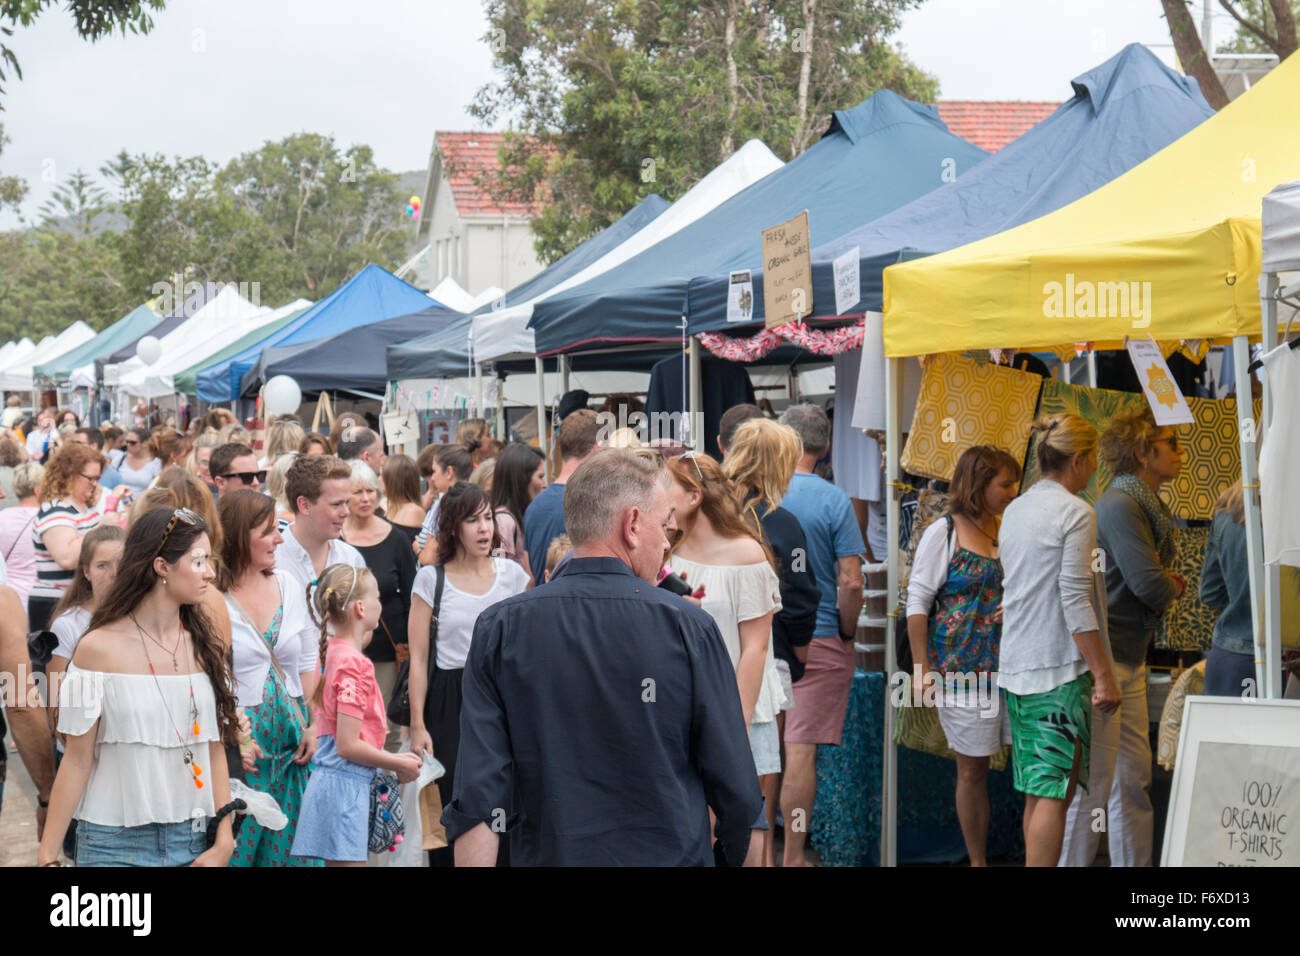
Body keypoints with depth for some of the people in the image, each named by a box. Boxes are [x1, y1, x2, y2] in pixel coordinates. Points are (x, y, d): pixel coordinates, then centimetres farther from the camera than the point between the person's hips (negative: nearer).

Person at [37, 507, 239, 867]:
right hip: (116, 846, -4)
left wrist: (224, 840, -2)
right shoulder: (100, 648, -6)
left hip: (191, 840, 4)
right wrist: (47, 856, -6)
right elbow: (77, 761, -4)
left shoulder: (203, 644, 7)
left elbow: (215, 751, 6)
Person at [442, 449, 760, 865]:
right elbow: (737, 791, -7)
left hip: (546, 856, 2)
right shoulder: (689, 627, -11)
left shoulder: (498, 629, -6)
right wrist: (732, 858, 9)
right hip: (672, 855, -2)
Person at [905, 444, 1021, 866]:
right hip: (962, 668, -4)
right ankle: (978, 862, 15)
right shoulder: (943, 533, -4)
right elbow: (918, 602, -5)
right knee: (973, 769, 5)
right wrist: (921, 668, -9)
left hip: (1010, 665, 4)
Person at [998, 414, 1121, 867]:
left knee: (1036, 791, 12)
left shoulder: (1014, 511, 14)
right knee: (1054, 792, -7)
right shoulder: (1076, 512, -11)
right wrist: (1103, 674, -14)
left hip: (1016, 665, 8)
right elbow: (1075, 601, -16)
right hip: (1060, 666, -8)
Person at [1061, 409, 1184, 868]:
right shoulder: (1119, 507, -16)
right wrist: (1174, 587, -1)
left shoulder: (1149, 506, 16)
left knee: (1134, 778, 14)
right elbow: (1149, 584, -21)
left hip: (1130, 659, 10)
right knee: (1094, 783, -7)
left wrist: (1167, 585, -6)